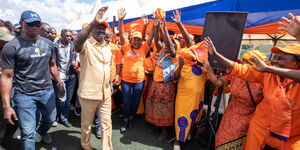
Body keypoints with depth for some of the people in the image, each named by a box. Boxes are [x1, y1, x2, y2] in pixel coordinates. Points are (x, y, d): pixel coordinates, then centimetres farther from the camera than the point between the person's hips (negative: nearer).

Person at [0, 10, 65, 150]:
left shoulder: (48, 44, 2)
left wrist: (60, 83, 14)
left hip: (47, 91, 5)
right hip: (24, 95, -4)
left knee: (50, 119, 23)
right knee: (28, 133, 3)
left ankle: (42, 131, 57)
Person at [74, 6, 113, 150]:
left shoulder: (107, 47, 9)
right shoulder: (86, 45, -11)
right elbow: (77, 42, -36)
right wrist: (93, 22, -44)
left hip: (105, 93, 5)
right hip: (88, 93, -5)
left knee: (107, 123, 12)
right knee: (87, 123, 17)